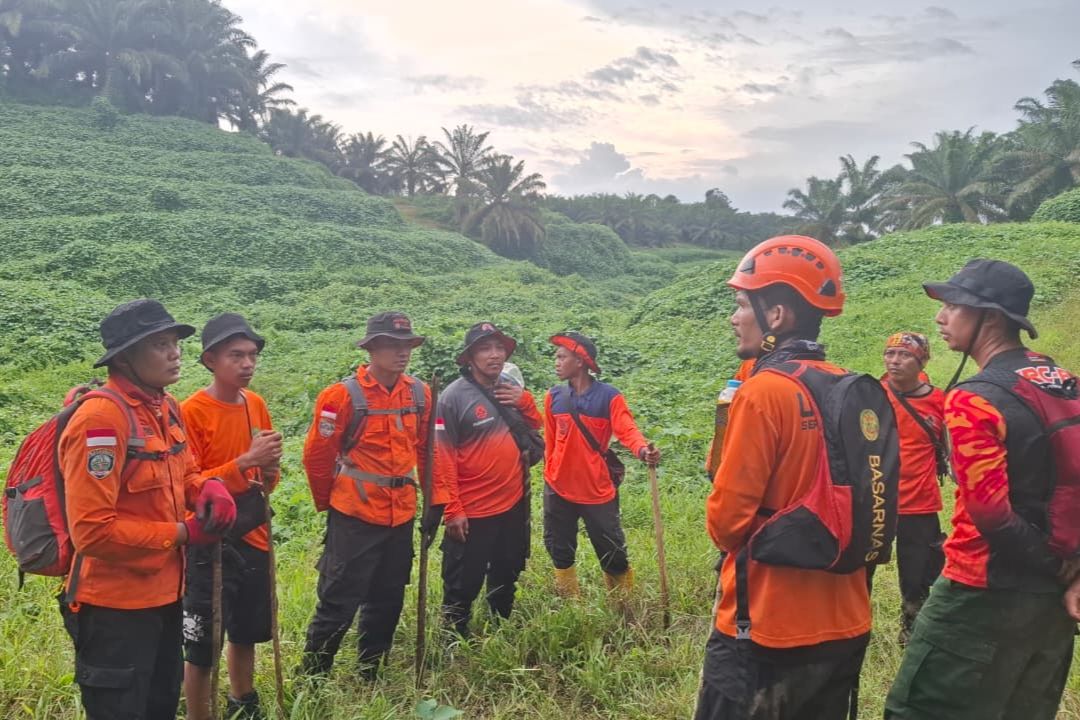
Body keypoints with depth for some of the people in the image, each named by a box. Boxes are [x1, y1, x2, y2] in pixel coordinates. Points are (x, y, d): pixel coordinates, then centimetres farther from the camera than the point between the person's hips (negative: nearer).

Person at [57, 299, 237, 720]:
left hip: (164, 595, 9)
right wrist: (183, 533, -19)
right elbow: (91, 531, -28)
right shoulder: (101, 417, -24)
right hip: (116, 606, -9)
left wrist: (208, 488, -7)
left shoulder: (165, 408, 3)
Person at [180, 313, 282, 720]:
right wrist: (244, 462, -26)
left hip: (253, 538, 7)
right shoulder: (191, 412, -15)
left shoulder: (256, 404, 5)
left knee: (247, 634, 20)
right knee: (201, 647, 1)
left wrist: (269, 472, -7)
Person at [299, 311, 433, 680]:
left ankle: (370, 676, 33)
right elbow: (317, 454, -7)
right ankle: (311, 678, 18)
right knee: (339, 603, 1)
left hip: (401, 515, 6)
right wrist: (327, 503, 2)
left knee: (388, 602, 16)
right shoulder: (344, 395, -14)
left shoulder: (419, 393, 2)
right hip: (355, 516, -6)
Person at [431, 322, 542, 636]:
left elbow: (535, 426, 15)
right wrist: (452, 509, -18)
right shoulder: (453, 396, -16)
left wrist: (525, 401, -6)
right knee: (462, 586, 6)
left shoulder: (512, 387, 4)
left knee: (506, 577, 23)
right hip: (472, 511, -7)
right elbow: (442, 457, -17)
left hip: (513, 504, 7)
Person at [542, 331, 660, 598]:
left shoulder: (609, 397, -10)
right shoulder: (553, 397, 0)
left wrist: (642, 449, -42)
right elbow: (550, 441, 8)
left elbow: (627, 430, -22)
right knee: (560, 552, 15)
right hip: (558, 489, 4)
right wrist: (550, 475, 8)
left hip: (597, 490, -3)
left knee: (613, 553, 4)